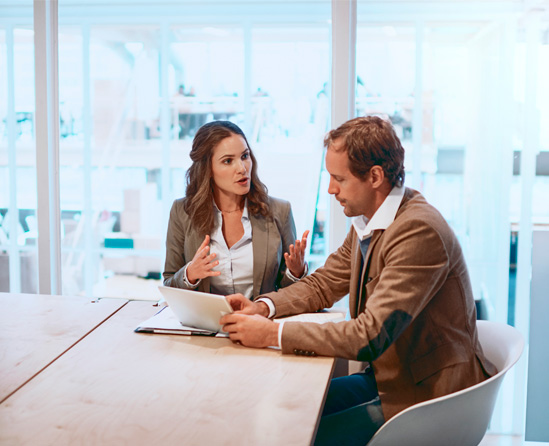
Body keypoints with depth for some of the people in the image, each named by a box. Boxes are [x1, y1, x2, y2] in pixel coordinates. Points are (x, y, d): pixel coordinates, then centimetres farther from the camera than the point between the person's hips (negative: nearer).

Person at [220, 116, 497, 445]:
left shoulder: (419, 230, -26)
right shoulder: (366, 223, 4)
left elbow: (371, 335, -30)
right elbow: (323, 285, 15)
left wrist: (273, 334, -26)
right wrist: (263, 306, -4)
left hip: (430, 394, -9)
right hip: (388, 377, 9)